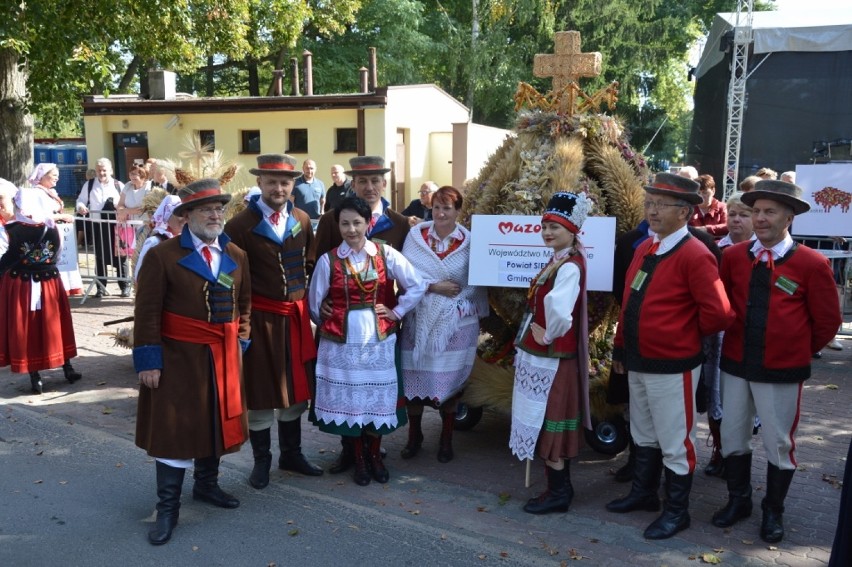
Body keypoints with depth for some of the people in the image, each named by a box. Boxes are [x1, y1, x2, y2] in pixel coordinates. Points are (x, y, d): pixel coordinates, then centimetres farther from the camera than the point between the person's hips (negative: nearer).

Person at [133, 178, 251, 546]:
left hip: (224, 358, 5)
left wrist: (242, 339, 6)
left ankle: (206, 484, 39)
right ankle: (168, 507, 16)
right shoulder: (162, 256, -10)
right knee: (175, 428, 2)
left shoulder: (237, 256, 5)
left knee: (217, 423, 17)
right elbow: (147, 313, -11)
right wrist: (148, 360, -14)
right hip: (178, 357, -5)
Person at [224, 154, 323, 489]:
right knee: (261, 392, 7)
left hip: (297, 316, 5)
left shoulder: (302, 220, 5)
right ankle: (261, 461, 25)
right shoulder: (240, 225, -10)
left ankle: (291, 454, 33)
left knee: (296, 388, 15)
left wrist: (309, 302, 10)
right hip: (261, 319, -5)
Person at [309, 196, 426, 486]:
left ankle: (375, 455, 28)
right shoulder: (328, 260, -4)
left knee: (378, 396, 9)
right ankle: (359, 458, 25)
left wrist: (397, 312, -1)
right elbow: (315, 303, 5)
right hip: (342, 340, 0)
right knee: (349, 397, 7)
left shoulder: (387, 255, -3)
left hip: (378, 338, 1)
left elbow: (418, 285, -1)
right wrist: (329, 326, 11)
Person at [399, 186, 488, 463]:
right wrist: (434, 287, -16)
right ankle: (414, 434, 27)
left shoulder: (469, 242, -2)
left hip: (455, 324, 0)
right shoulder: (415, 235, -1)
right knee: (414, 377, 6)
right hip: (419, 320, 1)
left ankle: (446, 439, 26)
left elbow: (478, 284, 1)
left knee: (450, 378, 7)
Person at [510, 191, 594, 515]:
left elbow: (559, 307, -38)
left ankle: (558, 493, 15)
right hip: (543, 355, 10)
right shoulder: (559, 261, 10)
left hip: (551, 358, -10)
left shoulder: (570, 266, -20)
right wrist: (544, 334, 8)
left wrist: (548, 335, -23)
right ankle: (560, 487, 29)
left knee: (549, 422, 1)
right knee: (548, 423, 16)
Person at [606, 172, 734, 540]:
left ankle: (676, 511, 25)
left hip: (672, 367, -8)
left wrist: (687, 335, -4)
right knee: (643, 436, 22)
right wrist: (620, 348, 14)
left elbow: (719, 313, -21)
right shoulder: (643, 249, 8)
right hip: (637, 363, 8)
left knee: (675, 443, 8)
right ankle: (643, 493, 40)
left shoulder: (695, 256, -18)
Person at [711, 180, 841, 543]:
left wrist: (799, 350, 7)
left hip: (782, 370, -3)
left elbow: (828, 321, -1)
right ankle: (738, 500, 35)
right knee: (732, 438, 15)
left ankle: (773, 511, 31)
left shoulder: (812, 263, -10)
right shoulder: (733, 256, -2)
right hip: (735, 364, 3)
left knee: (779, 444, 10)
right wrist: (737, 338, 9)